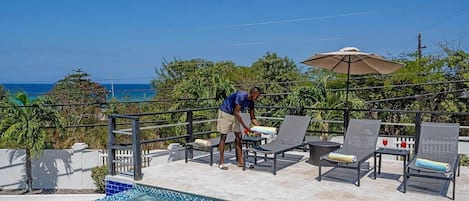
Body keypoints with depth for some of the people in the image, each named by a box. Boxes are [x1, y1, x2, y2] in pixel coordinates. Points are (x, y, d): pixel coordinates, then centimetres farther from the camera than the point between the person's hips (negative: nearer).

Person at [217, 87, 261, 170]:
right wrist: (244, 125, -26)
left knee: (238, 136, 1)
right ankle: (221, 163, -3)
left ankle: (240, 161, 4)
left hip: (234, 115, 8)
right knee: (223, 136, -7)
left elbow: (253, 118, 2)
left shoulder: (251, 102, -4)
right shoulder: (241, 96, -29)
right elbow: (236, 112, -28)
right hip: (225, 113, -8)